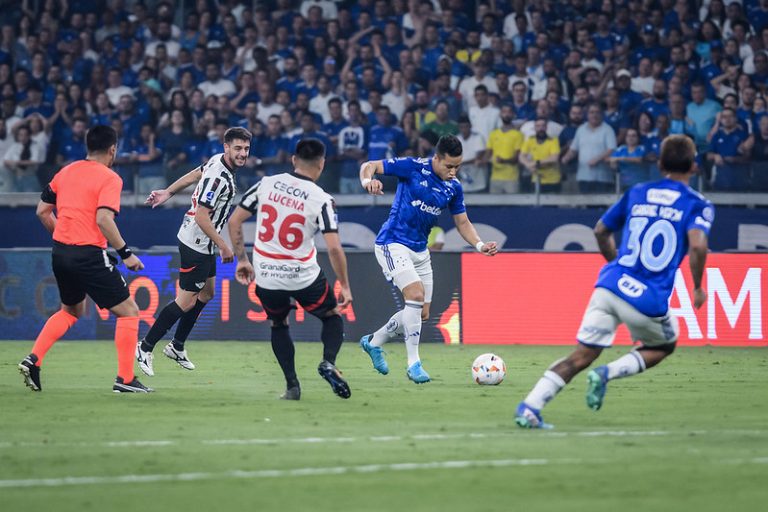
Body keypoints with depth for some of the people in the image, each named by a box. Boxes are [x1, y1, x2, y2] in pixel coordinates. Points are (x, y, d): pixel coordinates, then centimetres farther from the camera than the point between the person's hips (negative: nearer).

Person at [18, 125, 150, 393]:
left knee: (71, 310, 28)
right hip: (89, 256, -7)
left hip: (60, 252, 7)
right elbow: (103, 218, -21)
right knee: (128, 310, 4)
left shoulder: (66, 172, 11)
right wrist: (126, 253, -15)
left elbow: (43, 211, 14)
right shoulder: (110, 178, -8)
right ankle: (125, 379, -2)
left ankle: (33, 359, 13)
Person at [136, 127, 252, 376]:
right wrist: (223, 246, -20)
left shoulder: (218, 161, 2)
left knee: (206, 293, 20)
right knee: (186, 301, -5)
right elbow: (201, 216, -27)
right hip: (197, 244, -10)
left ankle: (177, 346, 30)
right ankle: (145, 348, 3)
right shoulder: (218, 176, -27)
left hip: (203, 244, 10)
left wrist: (168, 192, 28)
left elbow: (193, 175, 16)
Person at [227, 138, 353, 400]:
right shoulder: (321, 200, -11)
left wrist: (242, 260, 14)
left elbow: (234, 221, 3)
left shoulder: (266, 184, -2)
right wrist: (345, 286, -5)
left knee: (278, 324, 28)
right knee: (333, 317, 22)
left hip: (266, 278, 3)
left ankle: (292, 385, 17)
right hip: (303, 277, -2)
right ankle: (328, 362, -5)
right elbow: (334, 248, -16)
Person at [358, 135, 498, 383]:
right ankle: (413, 363, -16)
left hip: (420, 250, 7)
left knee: (421, 314, 9)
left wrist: (480, 245, -7)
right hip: (393, 244, -7)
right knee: (416, 294, -24)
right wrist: (367, 181, -34)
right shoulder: (413, 167, -14)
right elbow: (369, 166, -11)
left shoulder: (454, 188, 2)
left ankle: (373, 342, 32)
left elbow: (463, 223, 11)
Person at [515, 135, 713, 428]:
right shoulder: (697, 204, 2)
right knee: (664, 346, 25)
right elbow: (697, 244, -16)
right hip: (649, 302, -3)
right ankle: (608, 373, 0)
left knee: (581, 357, 6)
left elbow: (601, 231, 25)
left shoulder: (637, 193, 16)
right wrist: (698, 288, -3)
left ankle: (529, 407, -10)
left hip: (610, 286, 3)